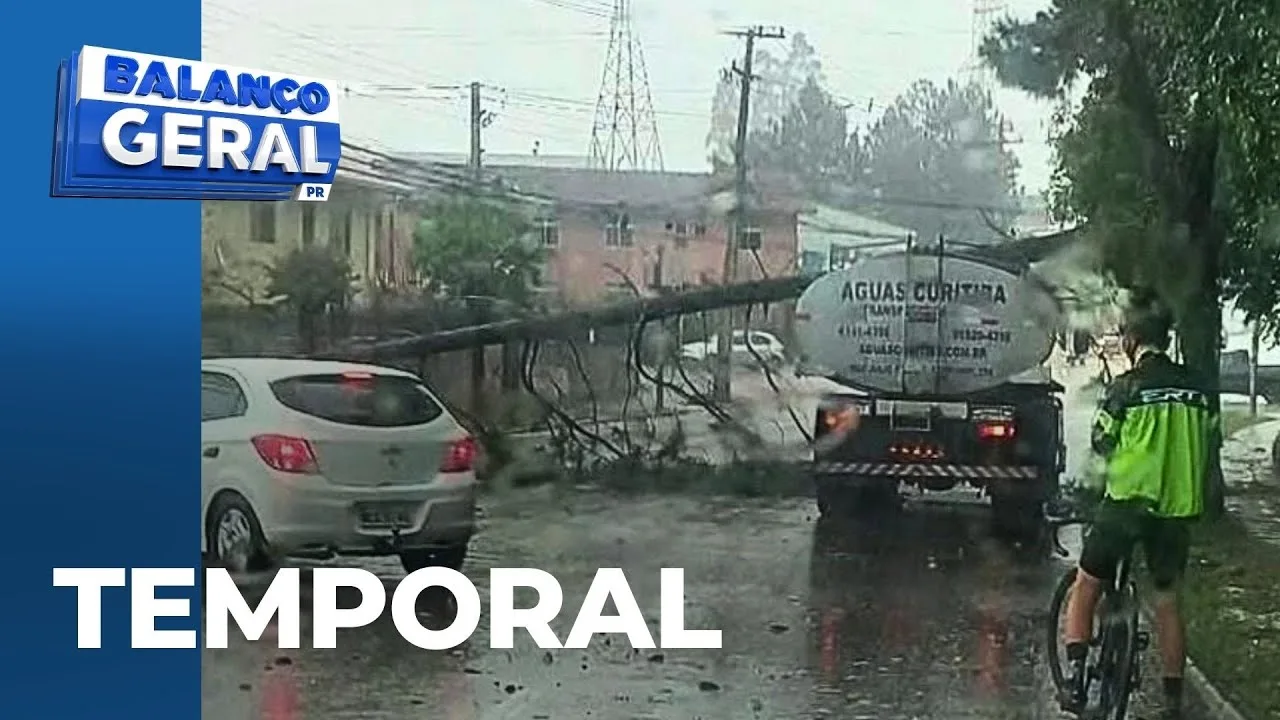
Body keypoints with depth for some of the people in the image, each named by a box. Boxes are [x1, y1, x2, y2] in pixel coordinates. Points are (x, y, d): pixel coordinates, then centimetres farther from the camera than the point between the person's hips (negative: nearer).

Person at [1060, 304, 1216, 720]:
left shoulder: (1127, 387, -6)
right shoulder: (1197, 391, 7)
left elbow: (1102, 445, 1)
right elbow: (1206, 447, 14)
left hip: (1128, 499, -4)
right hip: (1178, 506, 4)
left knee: (1086, 587, 9)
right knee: (1167, 602, 14)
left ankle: (1076, 678, -4)